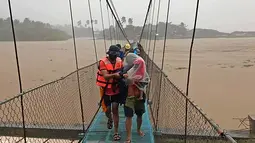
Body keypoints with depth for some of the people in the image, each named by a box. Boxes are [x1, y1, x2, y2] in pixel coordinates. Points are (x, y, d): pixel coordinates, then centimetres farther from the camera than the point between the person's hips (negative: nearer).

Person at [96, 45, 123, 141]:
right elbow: (105, 76, -28)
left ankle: (116, 132, 11)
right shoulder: (103, 62, -18)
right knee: (107, 110, 12)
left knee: (115, 110, 2)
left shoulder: (119, 61, -6)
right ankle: (110, 120, 48)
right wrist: (114, 74, -46)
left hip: (116, 90, 2)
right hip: (106, 90, -1)